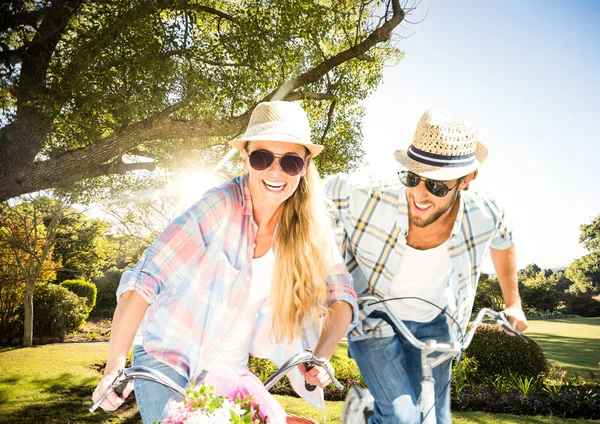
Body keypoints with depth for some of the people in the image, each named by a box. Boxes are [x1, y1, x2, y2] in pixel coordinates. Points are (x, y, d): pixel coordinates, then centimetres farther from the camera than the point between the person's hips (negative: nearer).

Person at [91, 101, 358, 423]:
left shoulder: (310, 225, -9)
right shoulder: (220, 206, -22)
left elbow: (341, 294, -6)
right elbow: (144, 278, -22)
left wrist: (321, 357, -22)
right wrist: (115, 365, -27)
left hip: (230, 371, 4)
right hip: (166, 357, -3)